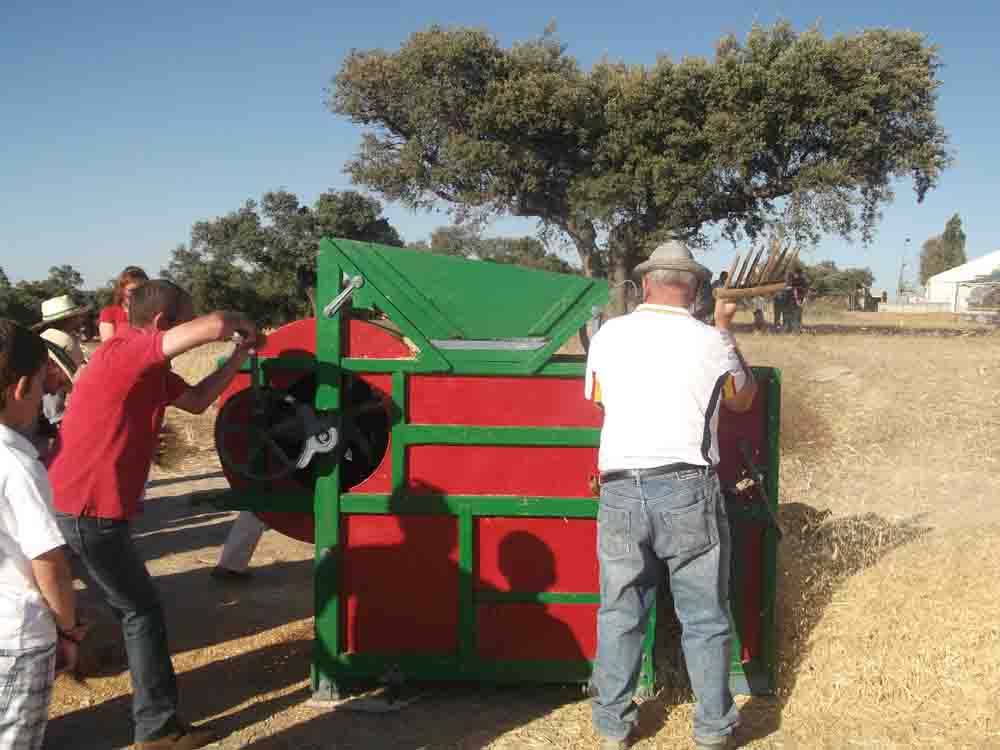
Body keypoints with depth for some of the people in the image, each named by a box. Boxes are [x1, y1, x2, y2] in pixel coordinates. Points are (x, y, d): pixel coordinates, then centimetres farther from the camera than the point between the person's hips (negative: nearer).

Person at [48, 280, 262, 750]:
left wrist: (238, 357, 18)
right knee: (142, 611, 1)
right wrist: (241, 323, -7)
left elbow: (196, 401, 23)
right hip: (87, 510, -10)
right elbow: (212, 326, -29)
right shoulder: (125, 350, -18)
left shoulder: (150, 368, 12)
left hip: (77, 504, 10)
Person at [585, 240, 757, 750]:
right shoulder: (709, 342, -3)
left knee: (619, 613, 14)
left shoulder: (609, 335, 3)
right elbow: (743, 398, 15)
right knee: (704, 617, 12)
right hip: (688, 492, -2)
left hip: (621, 492, 2)